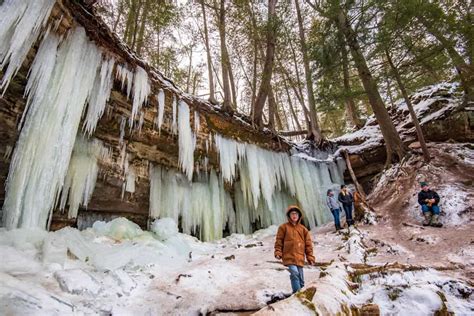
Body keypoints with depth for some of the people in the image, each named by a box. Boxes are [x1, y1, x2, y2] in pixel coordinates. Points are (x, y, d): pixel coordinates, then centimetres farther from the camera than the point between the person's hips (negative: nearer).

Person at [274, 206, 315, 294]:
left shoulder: (303, 229, 9)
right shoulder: (284, 227, 2)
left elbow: (308, 244, 11)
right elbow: (279, 241, 4)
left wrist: (310, 257, 7)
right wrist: (278, 252, -4)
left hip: (300, 258, 3)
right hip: (289, 256, -3)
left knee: (300, 278, 10)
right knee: (294, 273, -19)